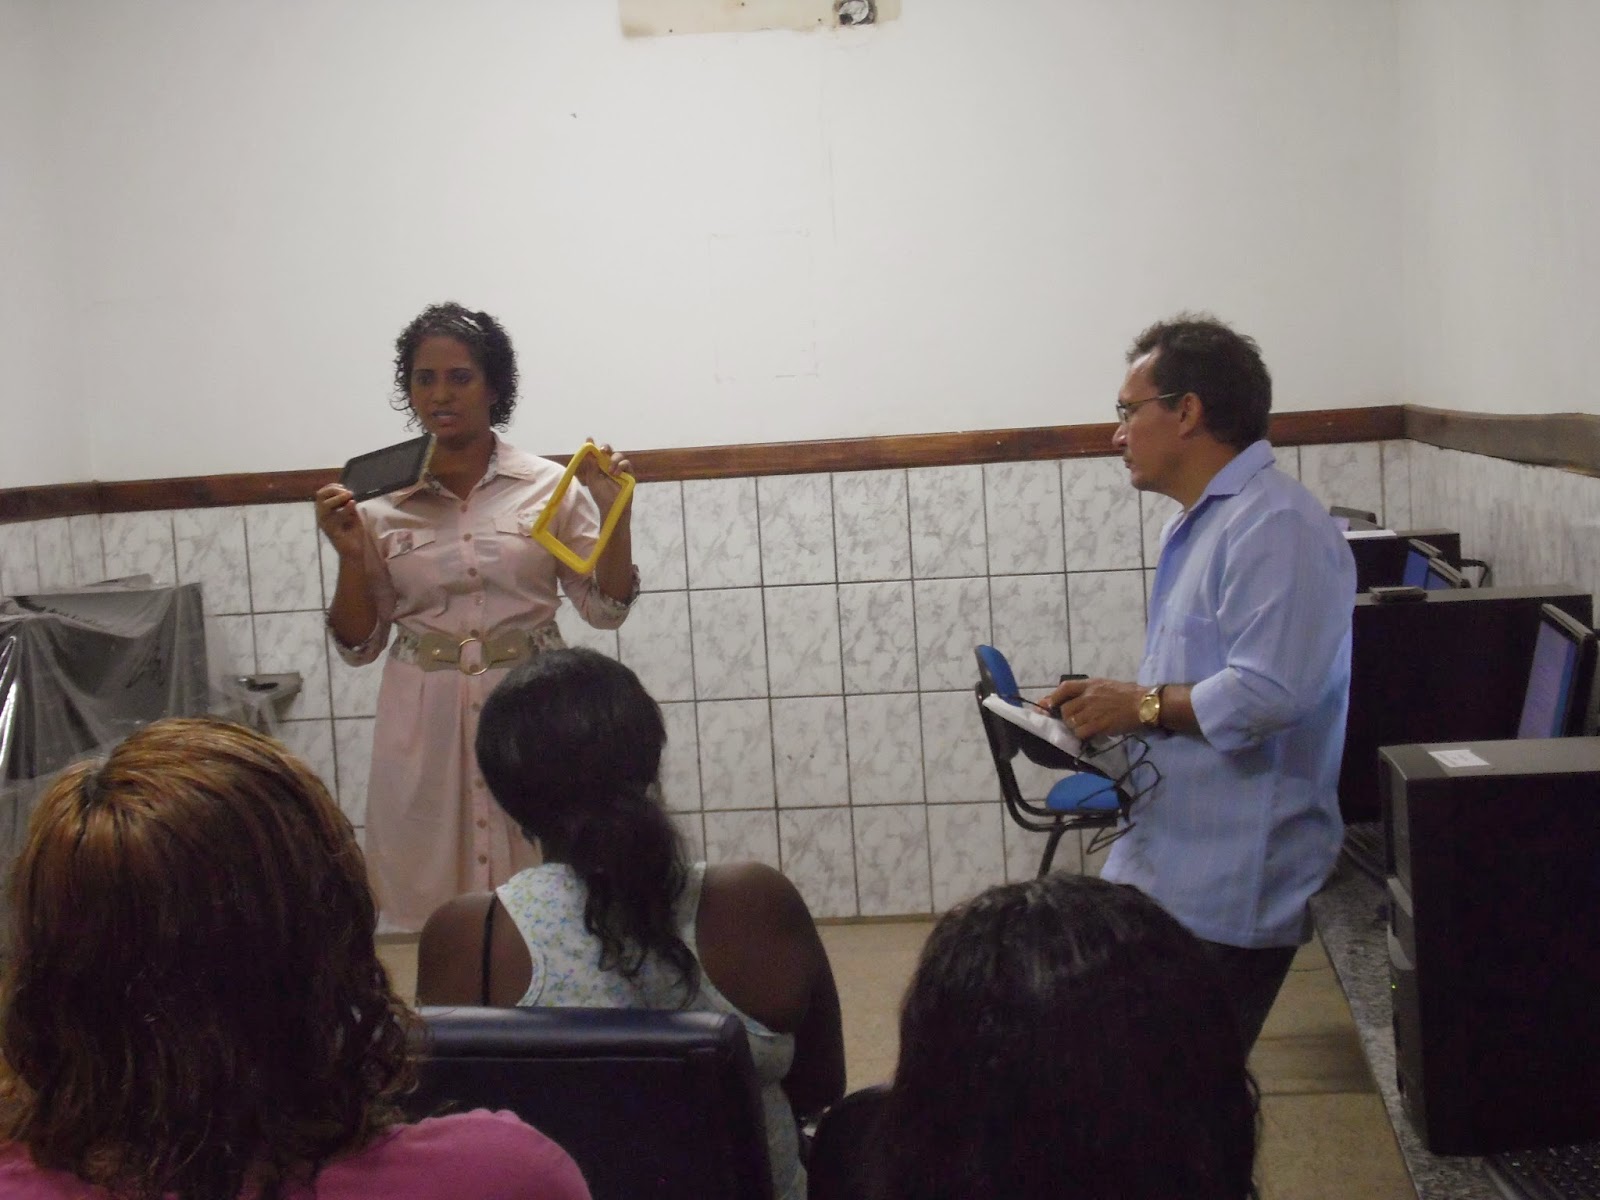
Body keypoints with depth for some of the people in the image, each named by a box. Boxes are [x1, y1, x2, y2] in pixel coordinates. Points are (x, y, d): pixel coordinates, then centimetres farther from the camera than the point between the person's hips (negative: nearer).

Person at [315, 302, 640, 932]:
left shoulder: (549, 486, 0)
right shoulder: (381, 500, 2)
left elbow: (605, 608, 4)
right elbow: (358, 645, 6)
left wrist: (615, 515, -9)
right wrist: (349, 555, -8)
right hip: (427, 719, 1)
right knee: (437, 899, 4)